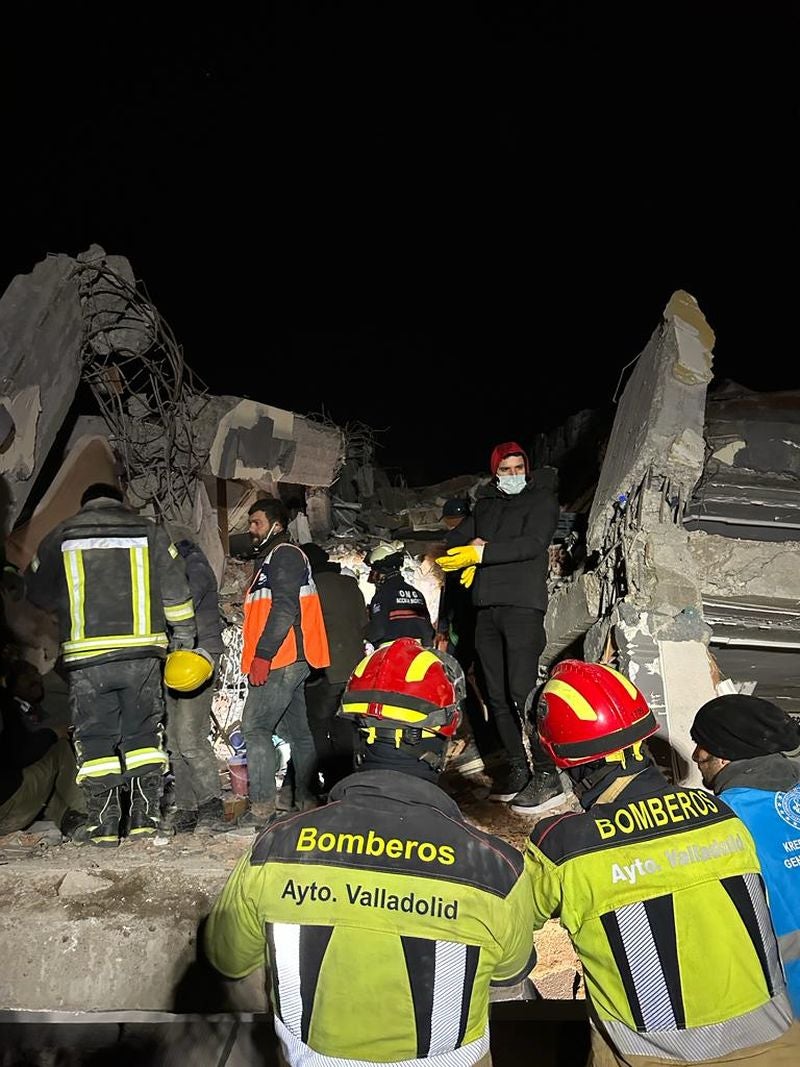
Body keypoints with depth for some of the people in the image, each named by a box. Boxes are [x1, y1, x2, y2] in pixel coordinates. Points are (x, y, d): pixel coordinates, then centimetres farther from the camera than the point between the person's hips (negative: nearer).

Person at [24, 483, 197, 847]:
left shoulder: (61, 537, 9)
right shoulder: (150, 533, 8)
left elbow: (38, 593, 20)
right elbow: (176, 592, 6)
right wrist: (184, 637, 16)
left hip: (86, 658, 0)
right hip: (142, 654, 0)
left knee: (95, 739, 9)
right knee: (143, 735, 11)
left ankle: (104, 827, 9)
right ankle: (146, 819, 8)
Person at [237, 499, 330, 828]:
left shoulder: (284, 554, -7)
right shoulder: (272, 558, 25)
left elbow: (285, 608, -19)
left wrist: (262, 654, -23)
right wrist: (262, 655, 20)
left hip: (280, 660, -11)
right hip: (291, 661, 11)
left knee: (255, 727, -11)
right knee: (297, 730, 12)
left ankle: (263, 805, -10)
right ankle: (306, 798, 19)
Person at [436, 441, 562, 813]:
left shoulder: (542, 499, 3)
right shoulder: (485, 504, 21)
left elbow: (533, 544, -12)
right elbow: (454, 540, 17)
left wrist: (482, 553, -17)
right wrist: (470, 548, -6)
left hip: (522, 604, -6)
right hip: (487, 607, 6)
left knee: (522, 691, -13)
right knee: (496, 694, 7)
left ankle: (547, 776, -8)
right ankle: (517, 768, 16)